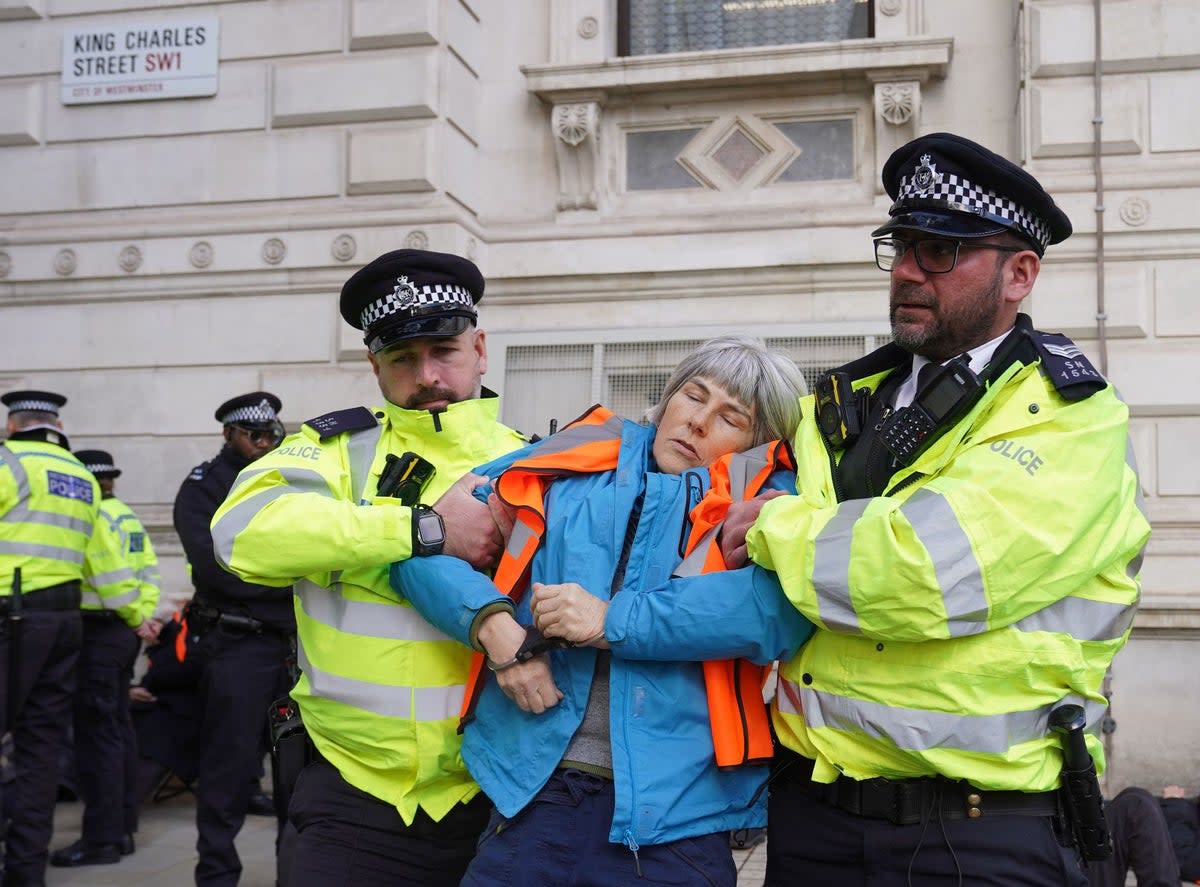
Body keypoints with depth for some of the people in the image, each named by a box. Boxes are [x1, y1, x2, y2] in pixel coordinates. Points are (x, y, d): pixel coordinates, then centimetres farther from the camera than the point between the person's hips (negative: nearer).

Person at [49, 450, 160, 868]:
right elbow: (149, 572, 12)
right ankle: (121, 828, 22)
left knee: (96, 735, -4)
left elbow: (111, 576, -21)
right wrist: (141, 615, 3)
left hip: (98, 633, -10)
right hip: (122, 633, 10)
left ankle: (102, 838, 0)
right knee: (116, 730, 15)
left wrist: (136, 618, -8)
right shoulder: (128, 517, 15)